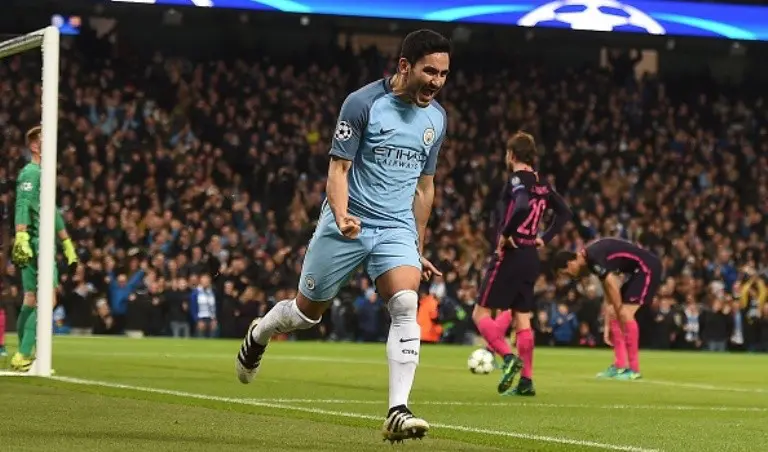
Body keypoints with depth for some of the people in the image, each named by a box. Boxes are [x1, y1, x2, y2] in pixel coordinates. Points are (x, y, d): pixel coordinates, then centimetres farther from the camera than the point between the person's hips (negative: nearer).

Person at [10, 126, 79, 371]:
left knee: (32, 301, 11)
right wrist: (21, 236, -33)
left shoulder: (44, 173, 23)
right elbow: (22, 205, -21)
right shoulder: (30, 172, -8)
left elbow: (52, 212, 30)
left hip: (44, 245, 10)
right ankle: (24, 356, -14)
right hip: (35, 245, -10)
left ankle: (23, 356, 15)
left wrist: (67, 242, 33)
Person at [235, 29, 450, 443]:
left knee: (406, 305, -21)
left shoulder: (436, 119, 7)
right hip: (346, 225, -3)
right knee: (307, 311, 10)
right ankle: (257, 337, 45)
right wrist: (341, 216, -29)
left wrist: (418, 250, 19)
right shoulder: (362, 103, -11)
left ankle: (398, 413, -24)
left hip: (397, 229, 3)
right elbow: (338, 169, -11)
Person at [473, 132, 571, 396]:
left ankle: (509, 357, -20)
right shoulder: (541, 184, 12)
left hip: (510, 255, -8)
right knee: (522, 320, 12)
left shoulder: (517, 180, -12)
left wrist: (505, 234, -21)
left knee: (481, 313, -1)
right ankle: (526, 381, 9)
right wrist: (545, 238, 15)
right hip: (531, 257, 8)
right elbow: (564, 213, 20)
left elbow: (523, 207, -32)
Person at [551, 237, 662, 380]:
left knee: (626, 314, -15)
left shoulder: (595, 259, -21)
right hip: (636, 271, 10)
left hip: (647, 267, -10)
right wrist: (607, 326, 12)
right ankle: (620, 366, 10)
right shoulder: (591, 261, 9)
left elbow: (613, 290, -20)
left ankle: (634, 369, -10)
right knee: (614, 314, 7)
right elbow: (609, 298, 13)